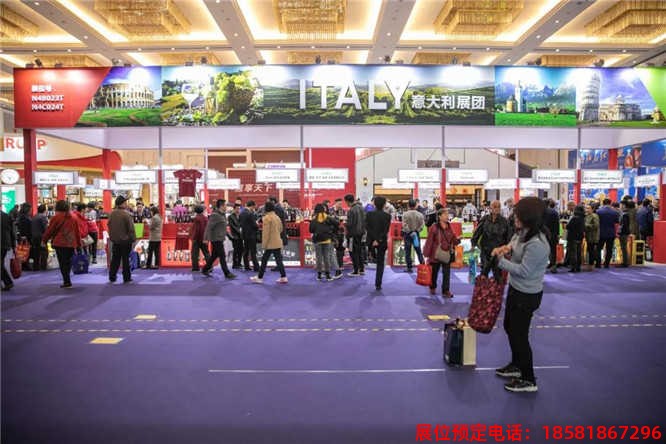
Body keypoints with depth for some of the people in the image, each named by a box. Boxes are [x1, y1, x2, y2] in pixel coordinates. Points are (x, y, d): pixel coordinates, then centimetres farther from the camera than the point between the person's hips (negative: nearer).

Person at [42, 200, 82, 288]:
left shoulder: (56, 217, -5)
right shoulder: (74, 218, 8)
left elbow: (49, 230, 0)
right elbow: (77, 232, 11)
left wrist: (44, 240, 15)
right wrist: (78, 244, 19)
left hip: (60, 244, -4)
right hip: (71, 244, 4)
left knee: (62, 263, 0)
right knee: (68, 262, 13)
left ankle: (67, 282, -5)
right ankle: (67, 280, 16)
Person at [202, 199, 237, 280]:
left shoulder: (223, 215, 12)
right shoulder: (215, 215, -18)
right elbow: (209, 227, -20)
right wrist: (206, 238, -20)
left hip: (220, 239, 10)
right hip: (216, 239, -10)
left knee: (214, 255, 17)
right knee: (222, 256, -4)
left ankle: (205, 269, 28)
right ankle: (227, 274, 3)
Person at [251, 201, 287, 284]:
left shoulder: (267, 217, -13)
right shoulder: (277, 217, 11)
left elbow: (266, 232, -15)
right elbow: (280, 229, 20)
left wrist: (264, 244, -11)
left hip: (270, 244, -7)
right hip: (278, 242, 7)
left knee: (264, 260, 2)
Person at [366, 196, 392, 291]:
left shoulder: (369, 214, -5)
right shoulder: (387, 216, -8)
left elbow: (367, 228, -12)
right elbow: (386, 230, -15)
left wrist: (375, 239, -14)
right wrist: (379, 240, -15)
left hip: (371, 240, 1)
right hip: (382, 242, -1)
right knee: (380, 263, 5)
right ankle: (378, 285, 4)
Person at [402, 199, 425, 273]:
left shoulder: (405, 214, -12)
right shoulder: (420, 214, -4)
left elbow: (404, 225, -16)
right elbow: (422, 224, -4)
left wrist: (409, 232, -10)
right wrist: (416, 230, 1)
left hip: (407, 234, -2)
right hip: (416, 234, 3)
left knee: (408, 251, 5)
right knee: (419, 251, 13)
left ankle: (409, 267, 7)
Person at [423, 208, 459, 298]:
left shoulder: (449, 227, 3)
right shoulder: (434, 227, -13)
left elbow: (453, 240, 11)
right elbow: (429, 241, -11)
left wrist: (457, 239, -13)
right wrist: (427, 255, -10)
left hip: (447, 254, 3)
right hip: (436, 254, -3)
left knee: (447, 273, 1)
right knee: (434, 272, 13)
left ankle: (446, 291, 9)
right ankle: (432, 288, 34)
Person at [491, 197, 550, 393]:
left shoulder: (537, 244, -30)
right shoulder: (523, 232, -2)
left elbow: (523, 271, -26)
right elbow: (515, 242, 18)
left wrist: (500, 260, -17)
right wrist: (508, 247, -4)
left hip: (526, 295, -10)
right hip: (516, 288, 10)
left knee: (519, 335, 3)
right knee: (509, 327, 24)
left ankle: (528, 380, 20)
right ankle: (517, 365, 44)